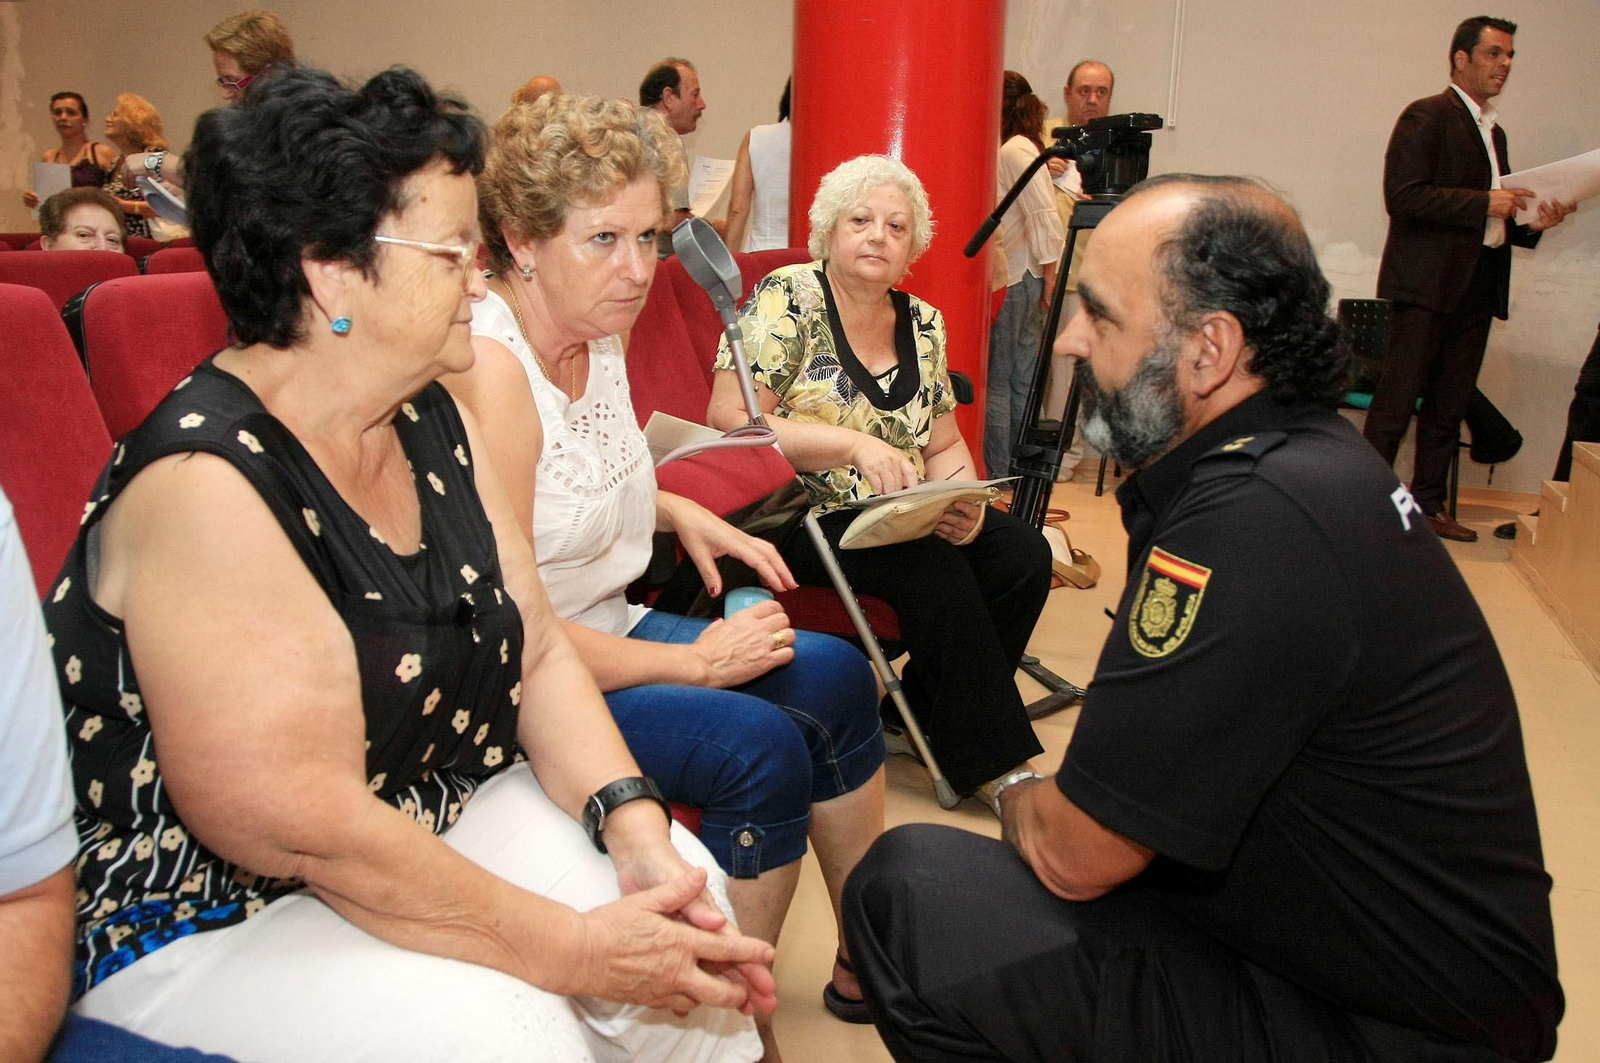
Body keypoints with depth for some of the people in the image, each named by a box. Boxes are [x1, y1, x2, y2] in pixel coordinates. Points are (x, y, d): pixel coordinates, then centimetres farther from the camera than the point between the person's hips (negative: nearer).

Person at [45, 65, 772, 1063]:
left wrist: (638, 834, -14)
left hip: (428, 820, 8)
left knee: (683, 880, -7)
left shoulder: (433, 420, 1)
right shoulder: (208, 485, -26)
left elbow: (538, 651, 1)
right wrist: (574, 949, -22)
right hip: (198, 917, -7)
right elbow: (312, 831, -27)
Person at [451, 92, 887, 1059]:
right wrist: (695, 662, -20)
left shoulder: (601, 334, 4)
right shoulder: (489, 370, -24)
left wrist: (679, 512, 6)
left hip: (605, 630, 10)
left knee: (835, 675, 2)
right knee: (758, 744, -23)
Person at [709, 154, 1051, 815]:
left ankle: (918, 714, 2)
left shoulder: (922, 325, 12)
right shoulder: (789, 298, -7)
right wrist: (855, 444, -27)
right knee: (939, 573, -29)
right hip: (803, 517, -7)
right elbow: (729, 416, -17)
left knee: (1024, 555, -14)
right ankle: (990, 766, -14)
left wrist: (965, 504, -9)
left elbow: (945, 445, 15)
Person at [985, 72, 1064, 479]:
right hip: (1025, 278, 9)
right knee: (1022, 383, 12)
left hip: (1011, 280, -9)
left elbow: (1043, 216, -18)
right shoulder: (1022, 147, 15)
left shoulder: (1014, 150, -13)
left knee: (994, 382, -3)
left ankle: (998, 478, 2)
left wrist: (1048, 272, -15)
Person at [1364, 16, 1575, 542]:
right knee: (1397, 401, -6)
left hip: (1476, 288, 8)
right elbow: (1403, 197, -16)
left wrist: (1532, 224, 6)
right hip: (1427, 283, -8)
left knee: (1449, 406, 9)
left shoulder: (1494, 131, 22)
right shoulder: (1427, 117, -3)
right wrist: (1484, 204, -16)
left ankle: (1428, 505, 16)